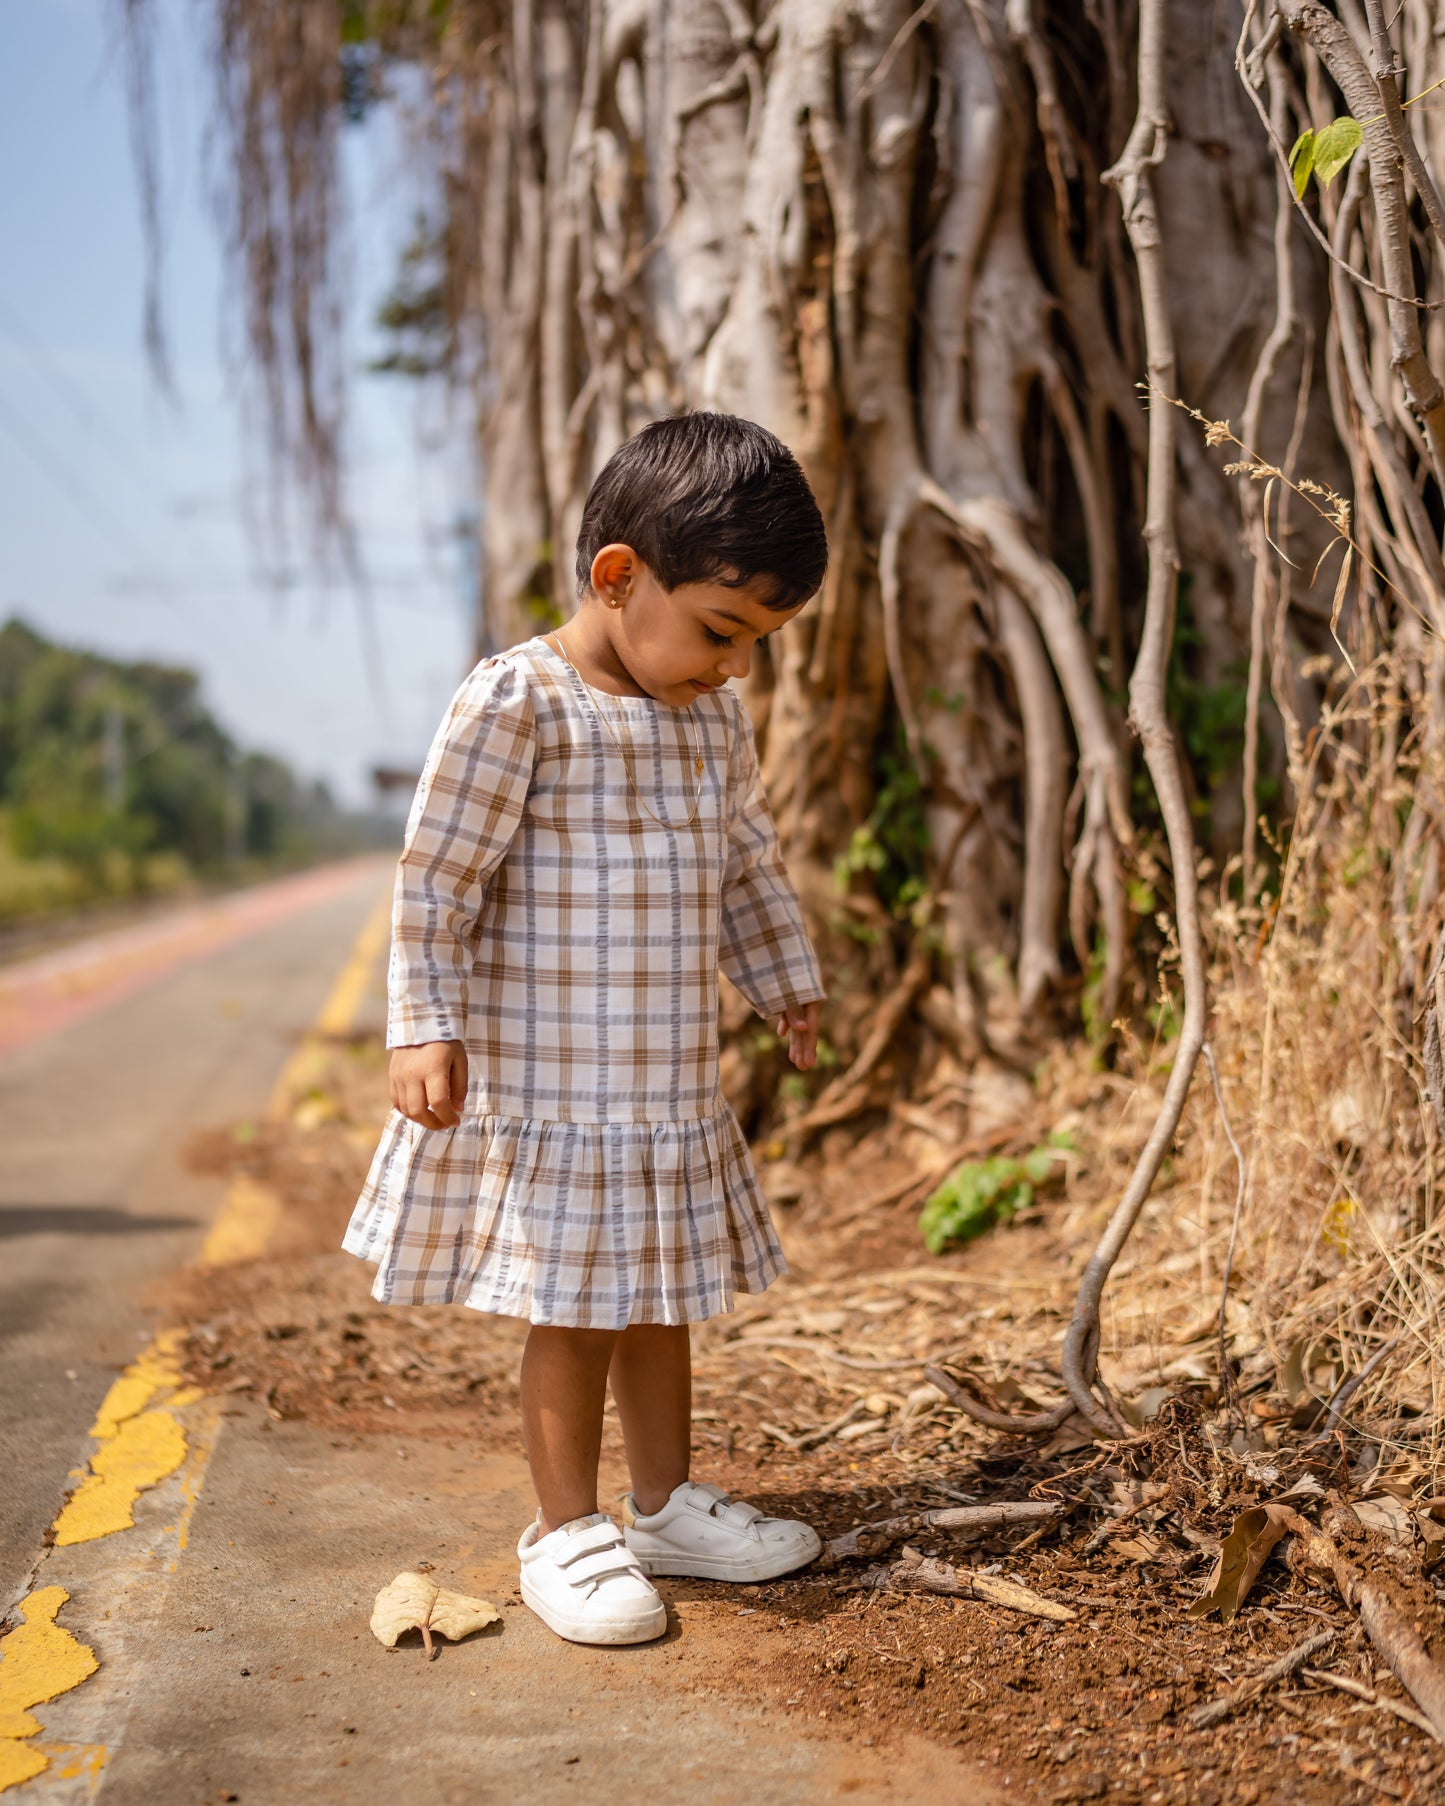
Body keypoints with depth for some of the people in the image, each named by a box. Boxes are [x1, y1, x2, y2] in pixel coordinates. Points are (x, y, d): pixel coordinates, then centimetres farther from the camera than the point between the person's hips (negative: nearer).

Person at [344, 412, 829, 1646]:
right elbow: (438, 877, -14)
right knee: (572, 1306, 4)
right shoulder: (518, 703, -16)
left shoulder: (716, 716, 6)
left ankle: (666, 1505, 32)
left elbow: (751, 864, 20)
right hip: (546, 1081, -7)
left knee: (660, 1294, 17)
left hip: (675, 1082, 7)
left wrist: (789, 984, 25)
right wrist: (426, 1029, -17)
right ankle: (567, 1531, 19)